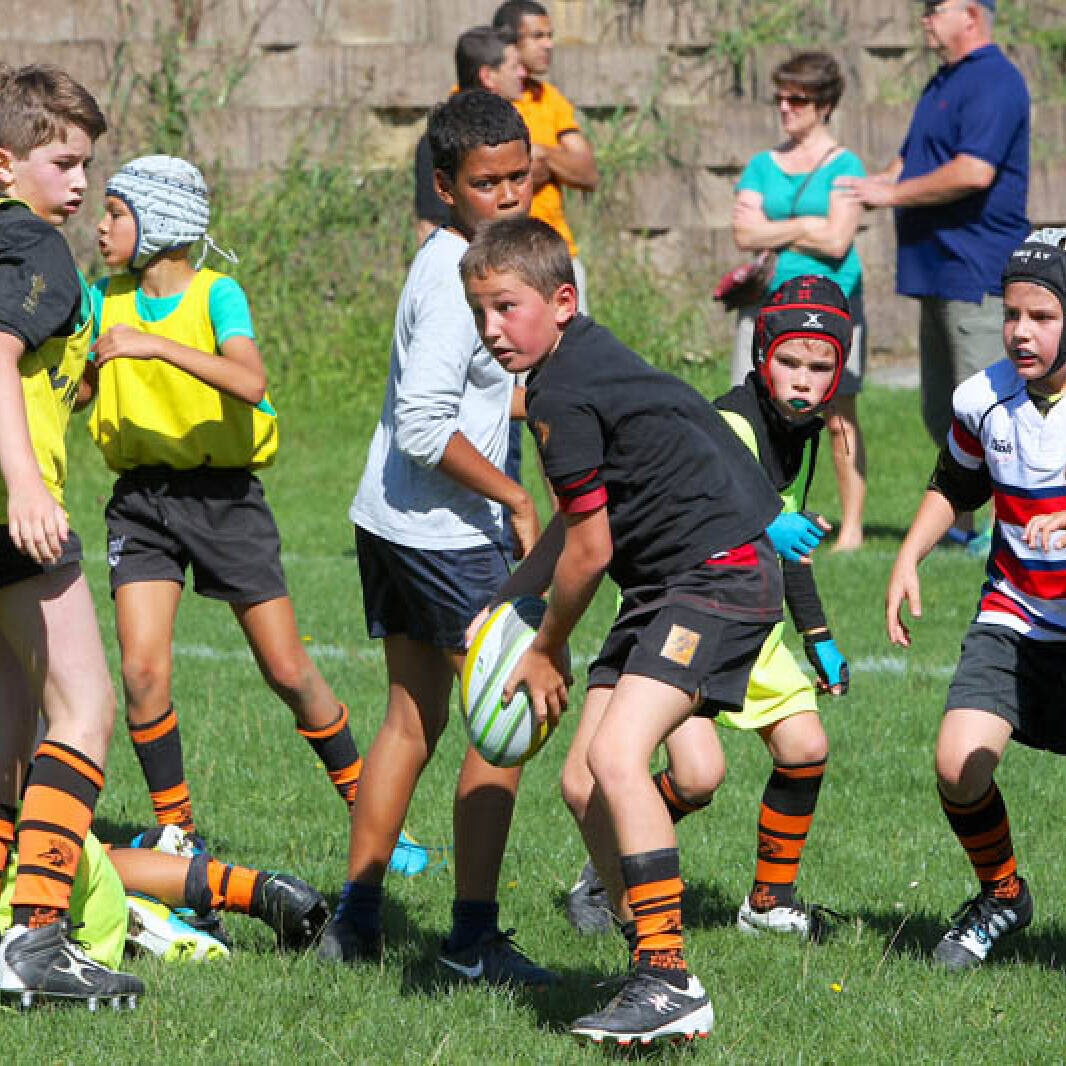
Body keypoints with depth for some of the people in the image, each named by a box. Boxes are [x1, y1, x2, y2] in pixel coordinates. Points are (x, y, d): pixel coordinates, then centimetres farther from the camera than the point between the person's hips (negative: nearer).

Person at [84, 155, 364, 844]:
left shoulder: (216, 295, -10)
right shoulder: (107, 298, 5)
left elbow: (250, 382, -27)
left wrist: (155, 346, -33)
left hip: (224, 495, -3)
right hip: (142, 498, 3)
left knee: (289, 670, 0)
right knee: (142, 669, -13)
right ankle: (177, 834, 1)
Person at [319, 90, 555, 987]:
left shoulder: (452, 260, 11)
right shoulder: (457, 276, -19)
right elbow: (423, 425, -25)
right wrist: (516, 499, -18)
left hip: (389, 523, 10)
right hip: (444, 532, -10)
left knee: (414, 718, 15)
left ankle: (356, 921, 18)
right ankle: (474, 938, -4)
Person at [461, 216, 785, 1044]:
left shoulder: (562, 397, -16)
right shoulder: (585, 362, 15)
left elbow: (590, 548, -11)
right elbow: (580, 520, 27)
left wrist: (548, 650, 4)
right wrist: (506, 605, 25)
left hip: (720, 572, -11)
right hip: (667, 579, 11)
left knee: (616, 756, -24)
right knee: (586, 781, 5)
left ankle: (671, 983, -23)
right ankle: (659, 975, 11)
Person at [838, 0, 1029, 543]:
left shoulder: (994, 81, -14)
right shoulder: (944, 82, 19)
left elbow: (974, 172, -25)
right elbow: (912, 158, 29)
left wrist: (891, 193, -15)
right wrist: (874, 186, 8)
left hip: (977, 272, -11)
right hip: (939, 273, 11)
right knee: (942, 413, 15)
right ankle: (961, 524, 23)